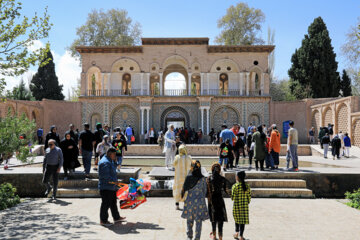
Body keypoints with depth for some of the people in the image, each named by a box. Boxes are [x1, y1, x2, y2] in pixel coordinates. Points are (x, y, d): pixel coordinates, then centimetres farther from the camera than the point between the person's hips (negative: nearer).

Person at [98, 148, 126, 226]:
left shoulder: (109, 161, 12)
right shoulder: (105, 162, -21)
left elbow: (114, 168, 22)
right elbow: (106, 176, -26)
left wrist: (114, 161, 7)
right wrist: (114, 181, -18)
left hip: (111, 187, 11)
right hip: (106, 187, -11)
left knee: (113, 202, 18)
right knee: (106, 204, -1)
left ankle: (116, 218, 29)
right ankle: (103, 220, 11)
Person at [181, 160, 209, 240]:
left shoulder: (188, 177, -9)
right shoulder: (203, 178, -8)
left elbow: (184, 189, -3)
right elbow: (205, 191, 1)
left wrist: (182, 197, 14)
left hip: (190, 200, 0)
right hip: (200, 200, 0)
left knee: (189, 219, 17)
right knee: (199, 220, 9)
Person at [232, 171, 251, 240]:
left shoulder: (235, 186, -13)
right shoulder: (247, 186, -4)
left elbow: (233, 198, -12)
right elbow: (249, 197, 0)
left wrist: (232, 198, 11)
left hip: (237, 206, -1)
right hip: (245, 206, 2)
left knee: (237, 219, 20)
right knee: (243, 220, 9)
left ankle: (237, 233, 28)